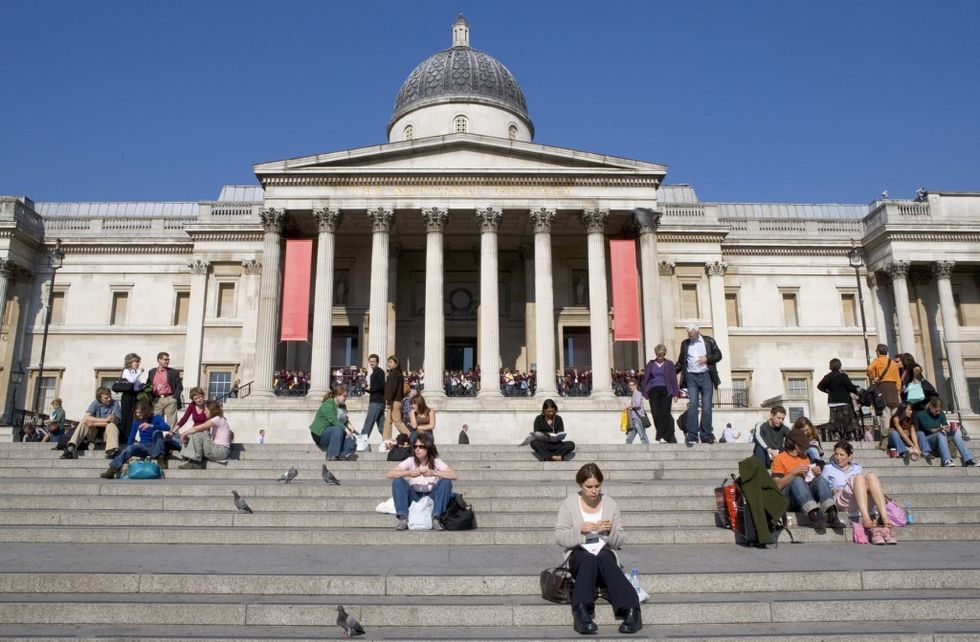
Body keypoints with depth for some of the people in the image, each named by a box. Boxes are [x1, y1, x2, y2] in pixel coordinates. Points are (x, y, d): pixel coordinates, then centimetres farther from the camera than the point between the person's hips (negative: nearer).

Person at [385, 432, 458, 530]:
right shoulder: (410, 461, -6)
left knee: (446, 481, -26)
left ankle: (436, 519, -24)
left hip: (432, 499, -1)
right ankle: (403, 519, -24)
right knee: (397, 481, -22)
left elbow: (455, 476, -22)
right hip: (414, 498, 1)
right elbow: (389, 474, -17)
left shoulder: (436, 462, -8)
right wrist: (409, 473, -32)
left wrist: (434, 473, -36)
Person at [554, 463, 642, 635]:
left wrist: (611, 530, -13)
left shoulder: (611, 504, 6)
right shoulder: (569, 503, 2)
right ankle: (582, 610, -50)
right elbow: (559, 537, -2)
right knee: (588, 559, -36)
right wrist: (580, 530, -19)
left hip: (605, 554, 1)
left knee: (605, 556, -35)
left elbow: (619, 542, 9)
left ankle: (630, 610, -46)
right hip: (579, 554, -1)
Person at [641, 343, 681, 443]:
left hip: (666, 391, -2)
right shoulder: (650, 364, 13)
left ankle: (666, 436, -7)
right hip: (654, 391, 2)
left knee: (665, 413, -12)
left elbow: (673, 379, 7)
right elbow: (645, 378, 14)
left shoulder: (669, 364, 9)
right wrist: (645, 392, 8)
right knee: (656, 414, -5)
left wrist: (675, 393, 2)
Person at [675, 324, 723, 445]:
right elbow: (681, 362, 17)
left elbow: (718, 355, 5)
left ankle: (706, 436, 6)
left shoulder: (708, 341, 7)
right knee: (692, 405, -10)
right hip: (691, 377, 1)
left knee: (706, 407, 0)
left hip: (706, 376, 0)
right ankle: (692, 436, -11)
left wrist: (707, 358, -12)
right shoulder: (685, 343, 12)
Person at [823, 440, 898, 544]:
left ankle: (885, 520, -43)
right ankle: (866, 519, -52)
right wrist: (831, 491, -6)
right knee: (859, 477, -29)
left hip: (864, 503, 3)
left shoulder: (857, 467, 30)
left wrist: (882, 496, 7)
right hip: (842, 502, -3)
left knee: (871, 476, -26)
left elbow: (866, 485, 26)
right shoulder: (829, 468, 22)